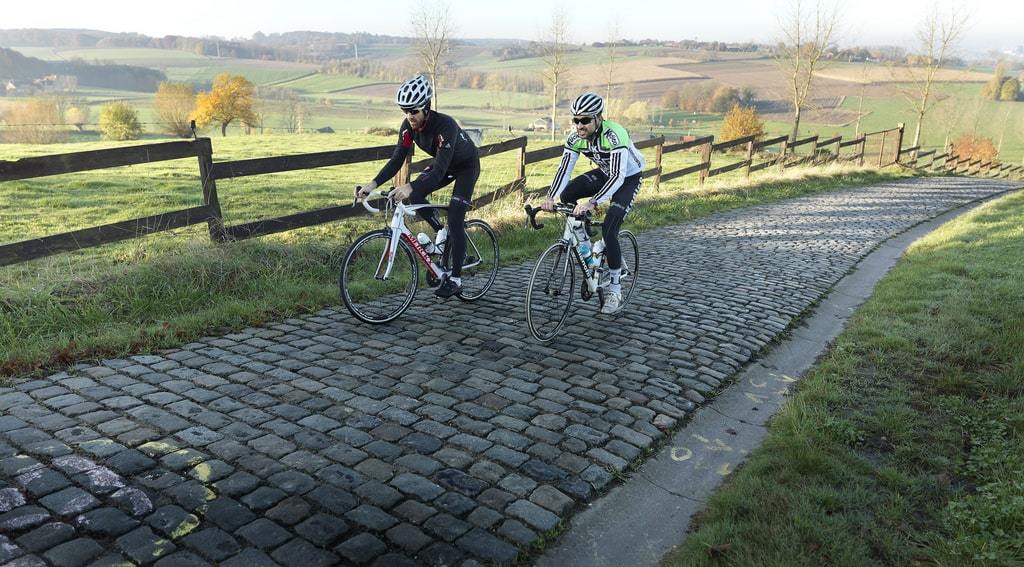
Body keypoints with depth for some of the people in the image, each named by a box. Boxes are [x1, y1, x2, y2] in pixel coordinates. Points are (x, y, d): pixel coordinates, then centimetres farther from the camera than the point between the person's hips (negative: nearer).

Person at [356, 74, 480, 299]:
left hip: (466, 165, -6)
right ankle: (442, 232, 8)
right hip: (445, 164, 7)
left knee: (455, 218, -14)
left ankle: (455, 280, -7)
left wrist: (410, 187, -59)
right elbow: (397, 159, -18)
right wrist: (373, 184, -33)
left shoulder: (445, 125, -38)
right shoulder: (408, 126, -19)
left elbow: (439, 171, -44)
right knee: (415, 195, -16)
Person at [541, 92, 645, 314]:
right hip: (604, 173, 6)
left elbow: (618, 176, -43)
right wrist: (550, 197, -40)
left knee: (609, 229, -19)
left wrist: (592, 203, -55)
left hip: (628, 177, -6)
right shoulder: (576, 139, -17)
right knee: (567, 195, -18)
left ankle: (615, 291, -6)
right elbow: (564, 168, -22)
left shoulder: (614, 135, -36)